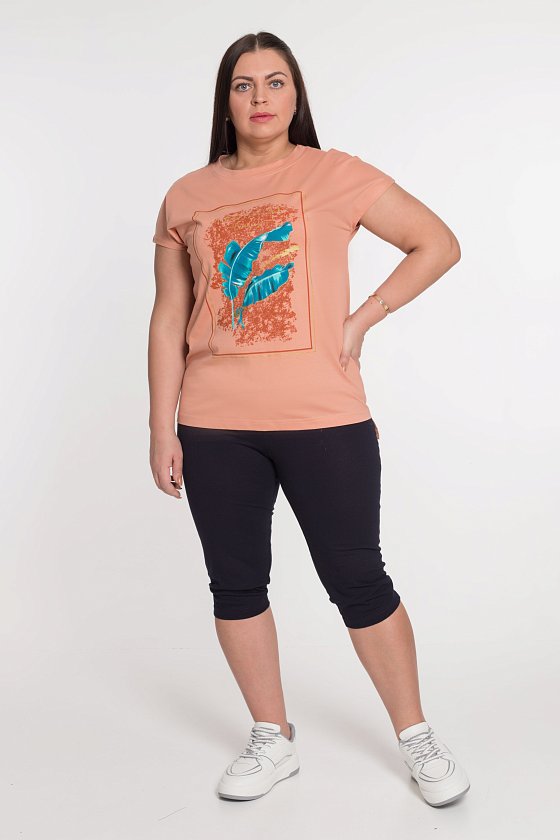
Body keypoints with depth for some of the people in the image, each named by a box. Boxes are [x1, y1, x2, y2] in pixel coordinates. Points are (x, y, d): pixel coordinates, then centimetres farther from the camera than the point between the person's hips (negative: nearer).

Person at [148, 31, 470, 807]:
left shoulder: (337, 175, 2)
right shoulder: (186, 198, 9)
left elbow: (439, 244, 5)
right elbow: (169, 320, 8)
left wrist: (363, 319, -4)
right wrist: (162, 429, 4)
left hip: (324, 420, -3)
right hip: (215, 428, 3)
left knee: (356, 579, 4)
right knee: (235, 583, 10)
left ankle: (417, 738, 23)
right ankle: (272, 741, 29)